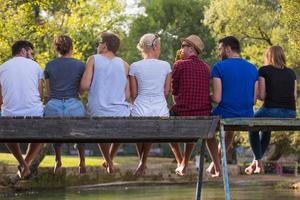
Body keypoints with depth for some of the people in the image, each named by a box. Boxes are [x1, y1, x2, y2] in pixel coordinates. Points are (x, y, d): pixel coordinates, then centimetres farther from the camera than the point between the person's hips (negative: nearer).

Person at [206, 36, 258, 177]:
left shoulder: (219, 67, -10)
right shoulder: (253, 68, 6)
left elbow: (217, 98, -15)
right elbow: (254, 100, 6)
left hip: (225, 115, -5)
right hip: (247, 117, 5)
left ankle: (217, 168, 26)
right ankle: (214, 164, 47)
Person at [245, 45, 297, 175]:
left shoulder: (264, 71, 2)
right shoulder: (291, 73, 14)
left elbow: (261, 95, -2)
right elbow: (294, 97, 13)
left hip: (271, 110, -5)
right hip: (290, 113, 5)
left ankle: (258, 162, 24)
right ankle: (256, 161, 38)